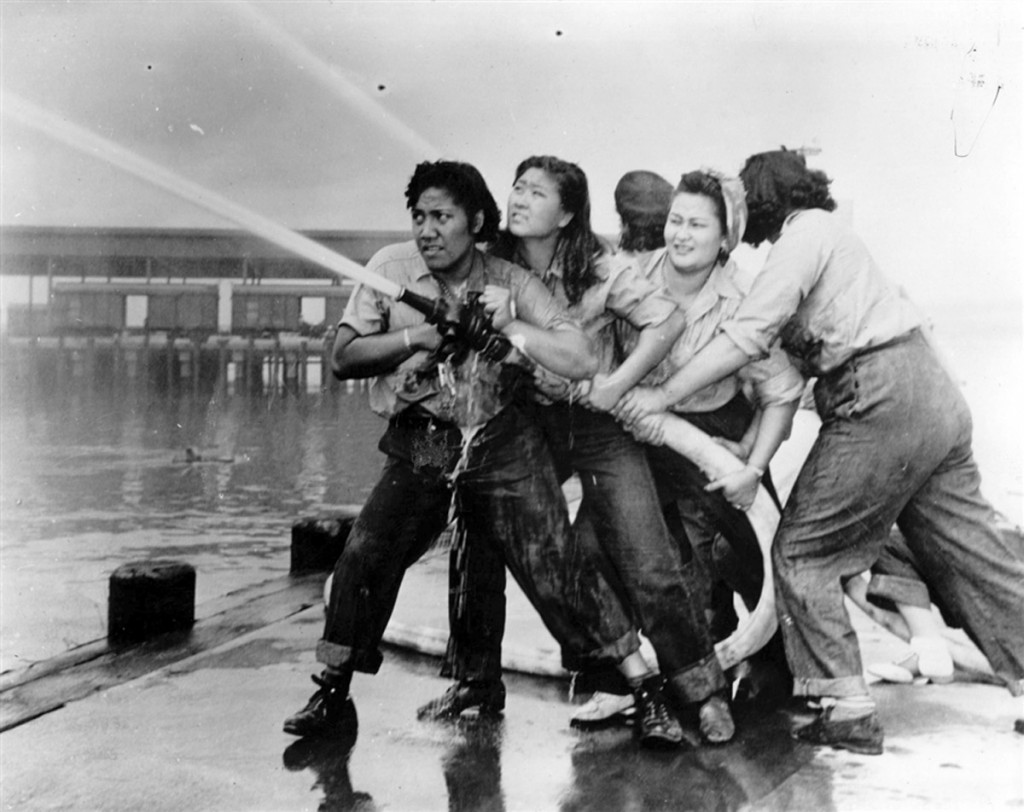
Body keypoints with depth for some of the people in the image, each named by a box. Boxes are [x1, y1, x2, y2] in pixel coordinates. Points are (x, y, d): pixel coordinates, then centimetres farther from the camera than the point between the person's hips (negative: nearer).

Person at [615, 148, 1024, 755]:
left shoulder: (804, 233, -5)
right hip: (932, 393, 10)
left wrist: (663, 396, -11)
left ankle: (850, 711, 1)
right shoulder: (827, 231, 25)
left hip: (881, 403, -10)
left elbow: (748, 337, -15)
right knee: (972, 552, 12)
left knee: (801, 553, 0)